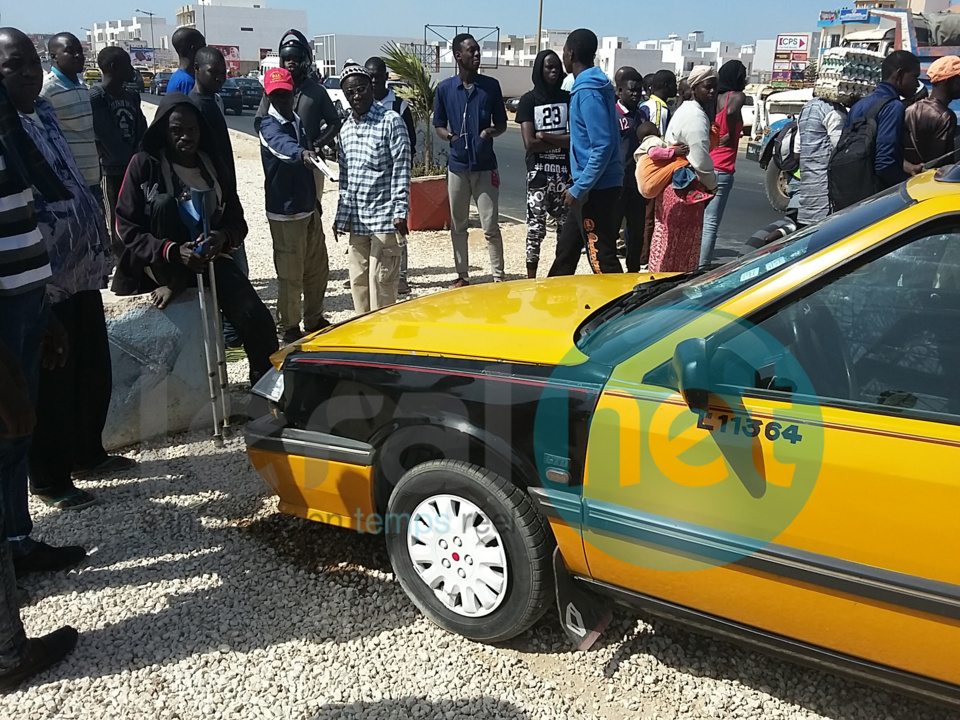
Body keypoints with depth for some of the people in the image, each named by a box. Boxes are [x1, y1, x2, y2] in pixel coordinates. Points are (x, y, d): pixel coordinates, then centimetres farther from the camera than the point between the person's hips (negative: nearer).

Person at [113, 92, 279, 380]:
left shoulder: (212, 163, 5)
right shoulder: (145, 164, -6)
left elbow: (237, 221, 5)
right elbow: (127, 228, -9)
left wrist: (222, 238, -20)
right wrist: (172, 251, -27)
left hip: (210, 258, 2)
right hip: (163, 263, -2)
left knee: (257, 319, -20)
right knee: (164, 202, -29)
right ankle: (173, 284, -16)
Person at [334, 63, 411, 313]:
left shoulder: (391, 121, -6)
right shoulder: (345, 128, 13)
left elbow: (402, 169, -9)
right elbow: (344, 177, 17)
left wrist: (400, 212, -15)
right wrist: (341, 216, 15)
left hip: (383, 216, -6)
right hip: (356, 220, 6)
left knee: (381, 282, -5)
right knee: (358, 282, 11)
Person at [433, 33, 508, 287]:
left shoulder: (491, 86, 1)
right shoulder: (445, 88, 1)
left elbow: (502, 123, 7)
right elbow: (438, 125, 8)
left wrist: (492, 131, -15)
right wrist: (448, 136, -15)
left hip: (485, 165, -1)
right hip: (457, 165, 1)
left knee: (491, 225, -3)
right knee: (458, 225, 9)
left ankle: (498, 277, 3)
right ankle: (462, 275, 20)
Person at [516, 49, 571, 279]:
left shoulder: (568, 98, 8)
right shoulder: (529, 100, 1)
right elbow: (529, 143, -9)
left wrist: (545, 136, -9)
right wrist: (562, 142, -6)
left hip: (565, 172, 3)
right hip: (539, 173, -2)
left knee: (566, 226, 5)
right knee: (535, 227, -3)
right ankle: (531, 279, 4)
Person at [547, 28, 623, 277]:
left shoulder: (588, 92, -17)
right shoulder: (594, 86, 13)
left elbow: (603, 146, -24)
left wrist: (579, 188, -21)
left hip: (596, 188, -10)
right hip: (592, 186, 10)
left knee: (601, 257, -6)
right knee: (567, 247, 20)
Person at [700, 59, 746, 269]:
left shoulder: (714, 98, 13)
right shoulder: (736, 96, -5)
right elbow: (731, 111, -27)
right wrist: (731, 135, -13)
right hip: (721, 170, -7)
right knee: (711, 223, -6)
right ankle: (701, 267, -7)